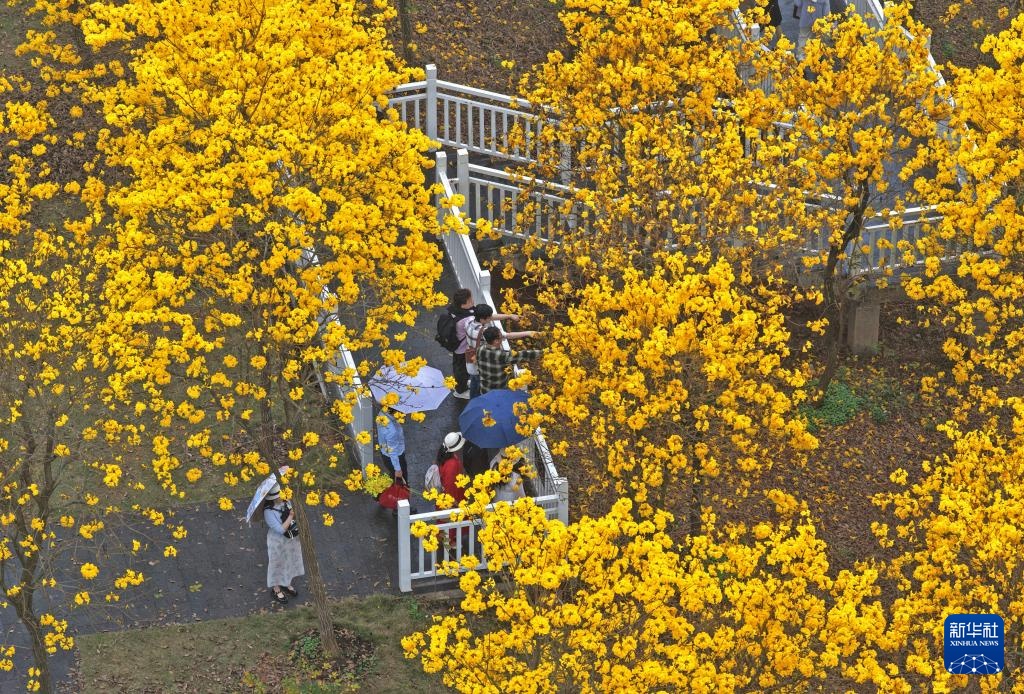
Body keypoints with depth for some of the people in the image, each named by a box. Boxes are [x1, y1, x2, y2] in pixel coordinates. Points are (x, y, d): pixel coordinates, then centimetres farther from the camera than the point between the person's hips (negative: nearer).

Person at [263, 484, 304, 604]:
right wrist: (291, 516, -30)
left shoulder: (285, 501, -12)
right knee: (278, 564, 16)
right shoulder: (268, 512, -30)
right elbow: (281, 529, -30)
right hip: (278, 542, -6)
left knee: (291, 561, 25)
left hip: (293, 539, 6)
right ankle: (276, 589, 39)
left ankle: (287, 584, 50)